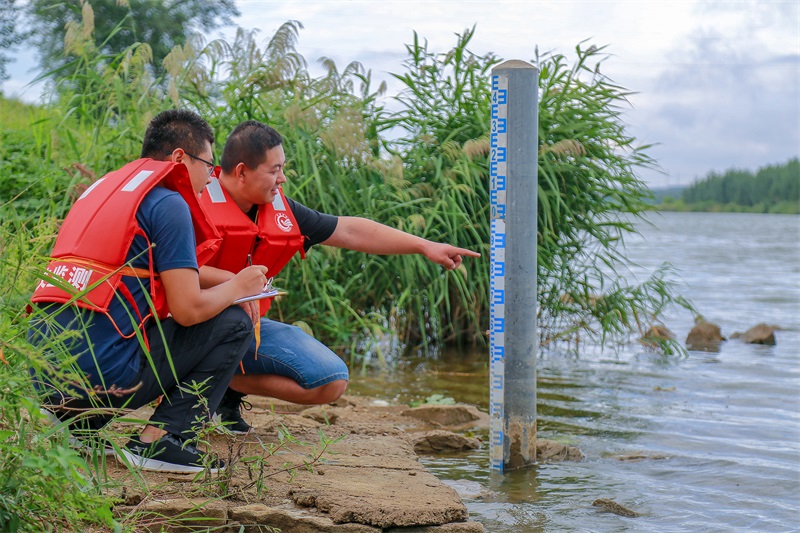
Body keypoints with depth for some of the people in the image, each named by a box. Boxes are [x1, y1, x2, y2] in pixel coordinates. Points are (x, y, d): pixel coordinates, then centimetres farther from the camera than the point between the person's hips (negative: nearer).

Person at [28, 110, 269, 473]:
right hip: (102, 373, -8)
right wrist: (238, 286, 11)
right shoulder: (168, 204, -5)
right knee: (234, 323, 4)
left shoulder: (102, 188, 22)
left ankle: (81, 427, 17)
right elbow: (188, 309, -10)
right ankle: (160, 439, -3)